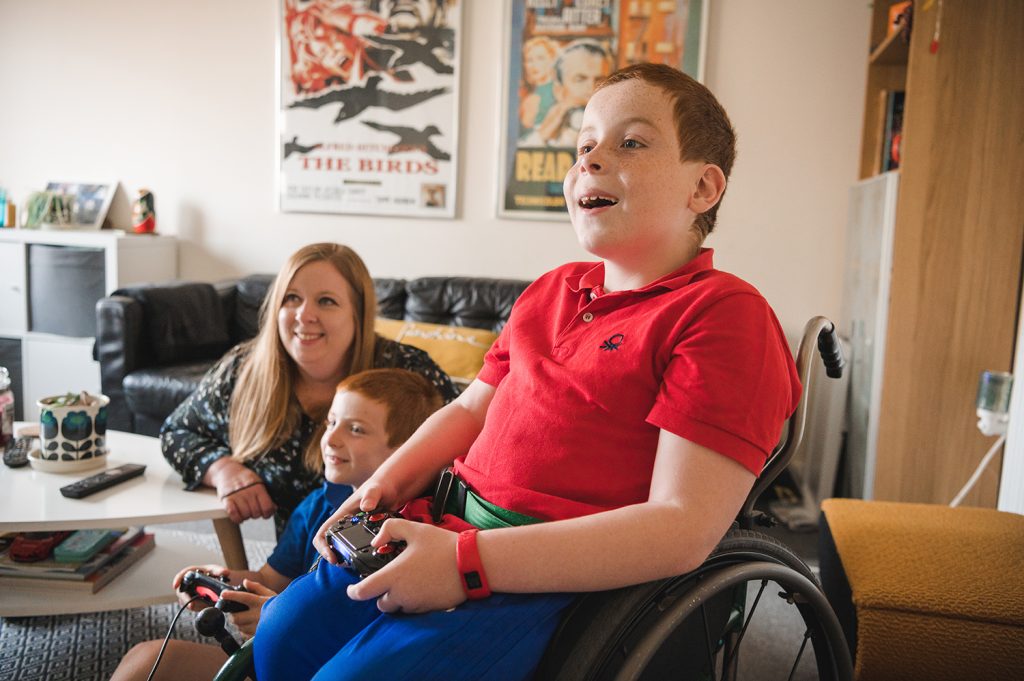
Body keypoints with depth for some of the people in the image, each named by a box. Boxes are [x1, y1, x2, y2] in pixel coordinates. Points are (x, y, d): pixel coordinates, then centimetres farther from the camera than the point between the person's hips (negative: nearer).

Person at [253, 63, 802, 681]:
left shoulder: (724, 312, -13)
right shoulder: (551, 292, 14)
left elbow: (682, 529, -21)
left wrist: (467, 561, -26)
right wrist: (384, 485, 2)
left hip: (549, 578, -7)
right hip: (452, 525, 8)